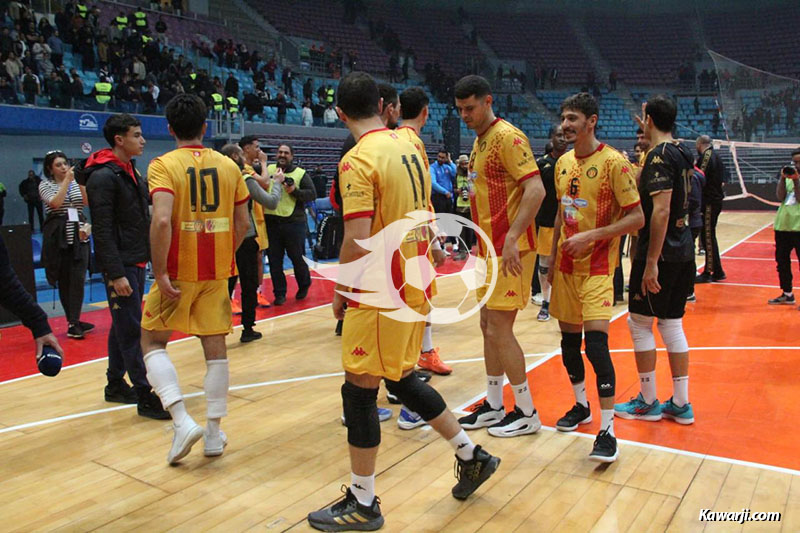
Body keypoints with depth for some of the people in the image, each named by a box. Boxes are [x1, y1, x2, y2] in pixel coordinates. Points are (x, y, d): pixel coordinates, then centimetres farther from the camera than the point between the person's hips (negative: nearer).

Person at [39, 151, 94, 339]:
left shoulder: (77, 182, 12)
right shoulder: (45, 185, 4)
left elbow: (87, 202, -3)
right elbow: (55, 203, -15)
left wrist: (80, 182, -13)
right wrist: (67, 180, -14)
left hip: (79, 235, 2)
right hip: (58, 237, -2)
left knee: (78, 279, -7)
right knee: (64, 280, 3)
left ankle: (74, 322, -6)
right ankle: (73, 322, 11)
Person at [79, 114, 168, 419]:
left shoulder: (130, 171, 14)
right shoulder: (103, 177, -14)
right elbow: (103, 231, -19)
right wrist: (116, 274, -22)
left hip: (137, 263, 9)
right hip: (121, 266, -9)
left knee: (123, 327, 16)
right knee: (130, 331, -6)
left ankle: (116, 385, 27)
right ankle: (145, 397, -2)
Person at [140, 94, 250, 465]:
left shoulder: (163, 165, -7)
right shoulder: (228, 166, 5)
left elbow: (161, 220, -22)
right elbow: (243, 224, 6)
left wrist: (160, 273, -16)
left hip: (178, 271, -3)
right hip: (217, 272, 4)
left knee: (152, 341, 12)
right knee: (215, 347, 10)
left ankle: (183, 422, -3)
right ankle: (214, 434, 17)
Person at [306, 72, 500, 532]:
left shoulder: (359, 160, -17)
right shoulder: (408, 145, 7)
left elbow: (358, 242, -20)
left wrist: (341, 291, -10)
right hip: (414, 283, 8)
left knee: (359, 390, 4)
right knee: (402, 378, 22)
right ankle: (472, 455, 32)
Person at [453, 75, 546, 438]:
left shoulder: (507, 137, -12)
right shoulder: (480, 142, 17)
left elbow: (535, 190, -21)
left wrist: (511, 239, -25)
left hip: (509, 250, -10)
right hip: (489, 247, 10)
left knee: (499, 330, -6)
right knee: (488, 325, 12)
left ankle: (526, 413, 10)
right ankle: (493, 407, 24)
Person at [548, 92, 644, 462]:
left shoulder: (613, 162, -11)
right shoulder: (563, 163, 9)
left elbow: (636, 217, -13)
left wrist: (590, 236, -21)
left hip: (597, 267, -7)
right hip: (566, 265, 7)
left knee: (596, 341, -16)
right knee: (569, 339, 13)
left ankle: (607, 431, -6)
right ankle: (581, 406, 33)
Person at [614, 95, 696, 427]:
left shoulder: (659, 156, -15)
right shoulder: (681, 153, 12)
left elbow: (660, 211, -23)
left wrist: (651, 262, -23)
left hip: (661, 252, -9)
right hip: (684, 250, 9)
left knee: (639, 323, 2)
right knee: (672, 324, 13)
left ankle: (647, 403, 12)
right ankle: (681, 405, 19)